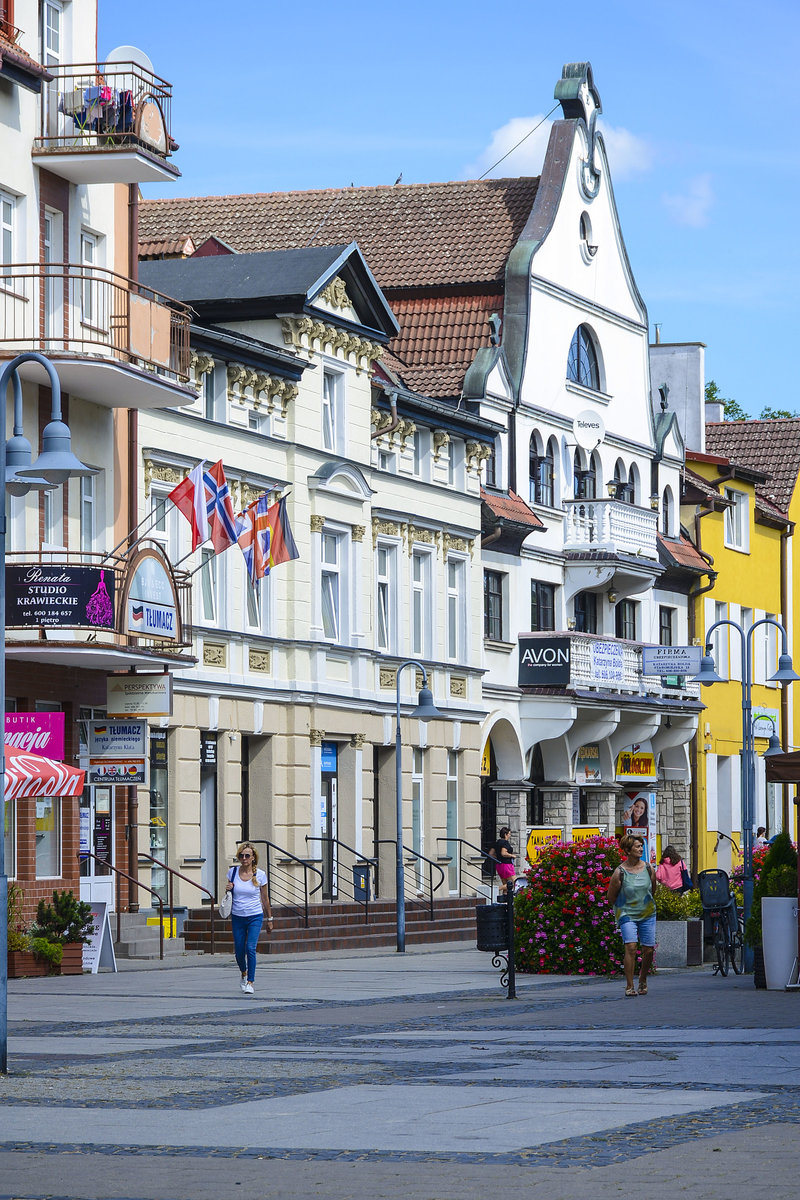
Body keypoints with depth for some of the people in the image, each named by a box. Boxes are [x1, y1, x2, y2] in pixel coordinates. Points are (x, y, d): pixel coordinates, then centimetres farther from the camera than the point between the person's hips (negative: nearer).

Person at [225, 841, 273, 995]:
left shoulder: (260, 875, -5)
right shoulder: (233, 872, -1)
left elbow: (264, 898, 6)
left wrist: (269, 919, 11)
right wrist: (228, 889, -11)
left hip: (255, 917, -2)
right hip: (237, 917, 2)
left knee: (250, 948, -18)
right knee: (239, 952, 7)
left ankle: (250, 982, -12)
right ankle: (244, 973, 38)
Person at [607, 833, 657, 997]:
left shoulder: (648, 869, 0)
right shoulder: (620, 872, -10)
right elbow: (611, 898, 1)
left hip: (647, 915, 4)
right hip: (626, 914, -3)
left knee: (648, 950, 1)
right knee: (631, 947, -19)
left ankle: (643, 980, 26)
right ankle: (629, 986, -13)